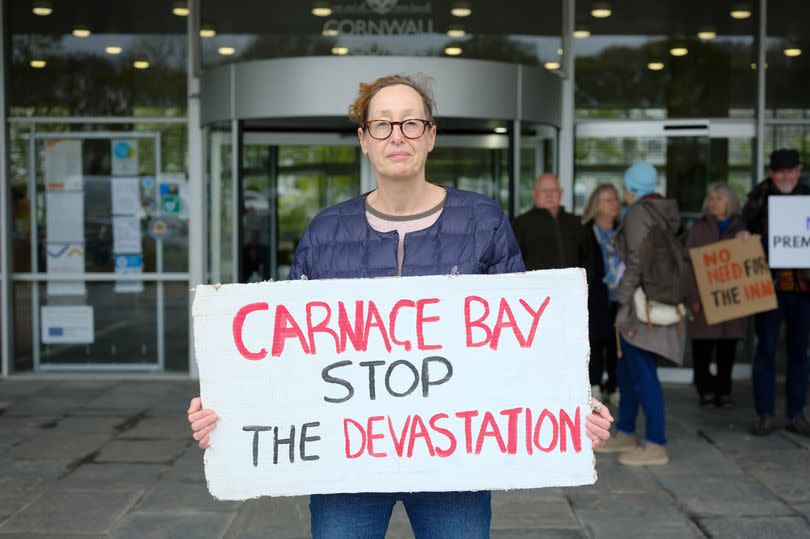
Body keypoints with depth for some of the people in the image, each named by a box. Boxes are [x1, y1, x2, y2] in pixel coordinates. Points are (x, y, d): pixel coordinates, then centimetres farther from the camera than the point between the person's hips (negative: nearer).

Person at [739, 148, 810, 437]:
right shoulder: (760, 199, 3)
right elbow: (746, 229, 2)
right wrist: (743, 236, -19)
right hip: (769, 286, -2)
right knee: (766, 348, 0)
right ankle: (764, 414, 8)